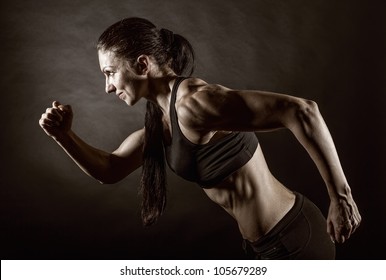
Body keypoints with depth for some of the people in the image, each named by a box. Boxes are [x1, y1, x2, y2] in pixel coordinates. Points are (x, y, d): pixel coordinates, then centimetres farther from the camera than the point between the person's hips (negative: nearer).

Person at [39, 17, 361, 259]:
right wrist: (64, 135, -2)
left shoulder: (194, 103, -24)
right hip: (268, 245, 9)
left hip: (293, 242, -9)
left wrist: (341, 196, -26)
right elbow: (110, 170, 15)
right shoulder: (161, 115, 6)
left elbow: (301, 111, -31)